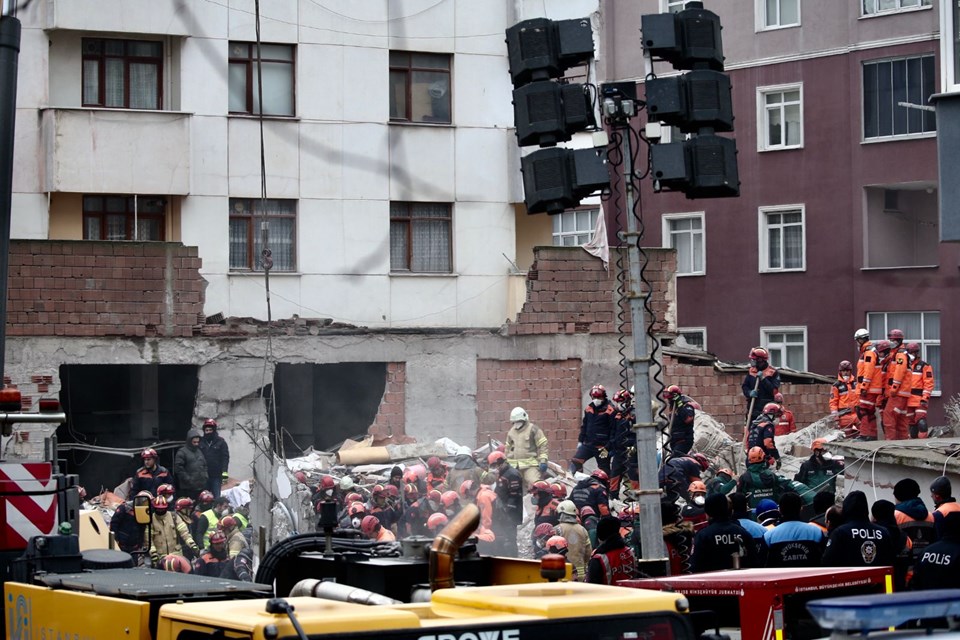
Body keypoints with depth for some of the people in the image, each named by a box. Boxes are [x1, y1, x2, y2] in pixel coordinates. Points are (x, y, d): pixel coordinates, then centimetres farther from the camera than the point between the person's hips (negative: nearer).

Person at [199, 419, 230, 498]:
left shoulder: (221, 442, 1)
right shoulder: (200, 442, 5)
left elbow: (225, 458, -2)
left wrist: (224, 473, -11)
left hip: (216, 476, -2)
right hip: (203, 476, 2)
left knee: (216, 497, 1)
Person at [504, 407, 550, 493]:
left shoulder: (533, 430, -2)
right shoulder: (511, 432, 17)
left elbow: (543, 446, -4)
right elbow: (507, 449, 27)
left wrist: (543, 460, -12)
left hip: (531, 465, -6)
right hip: (514, 466, 6)